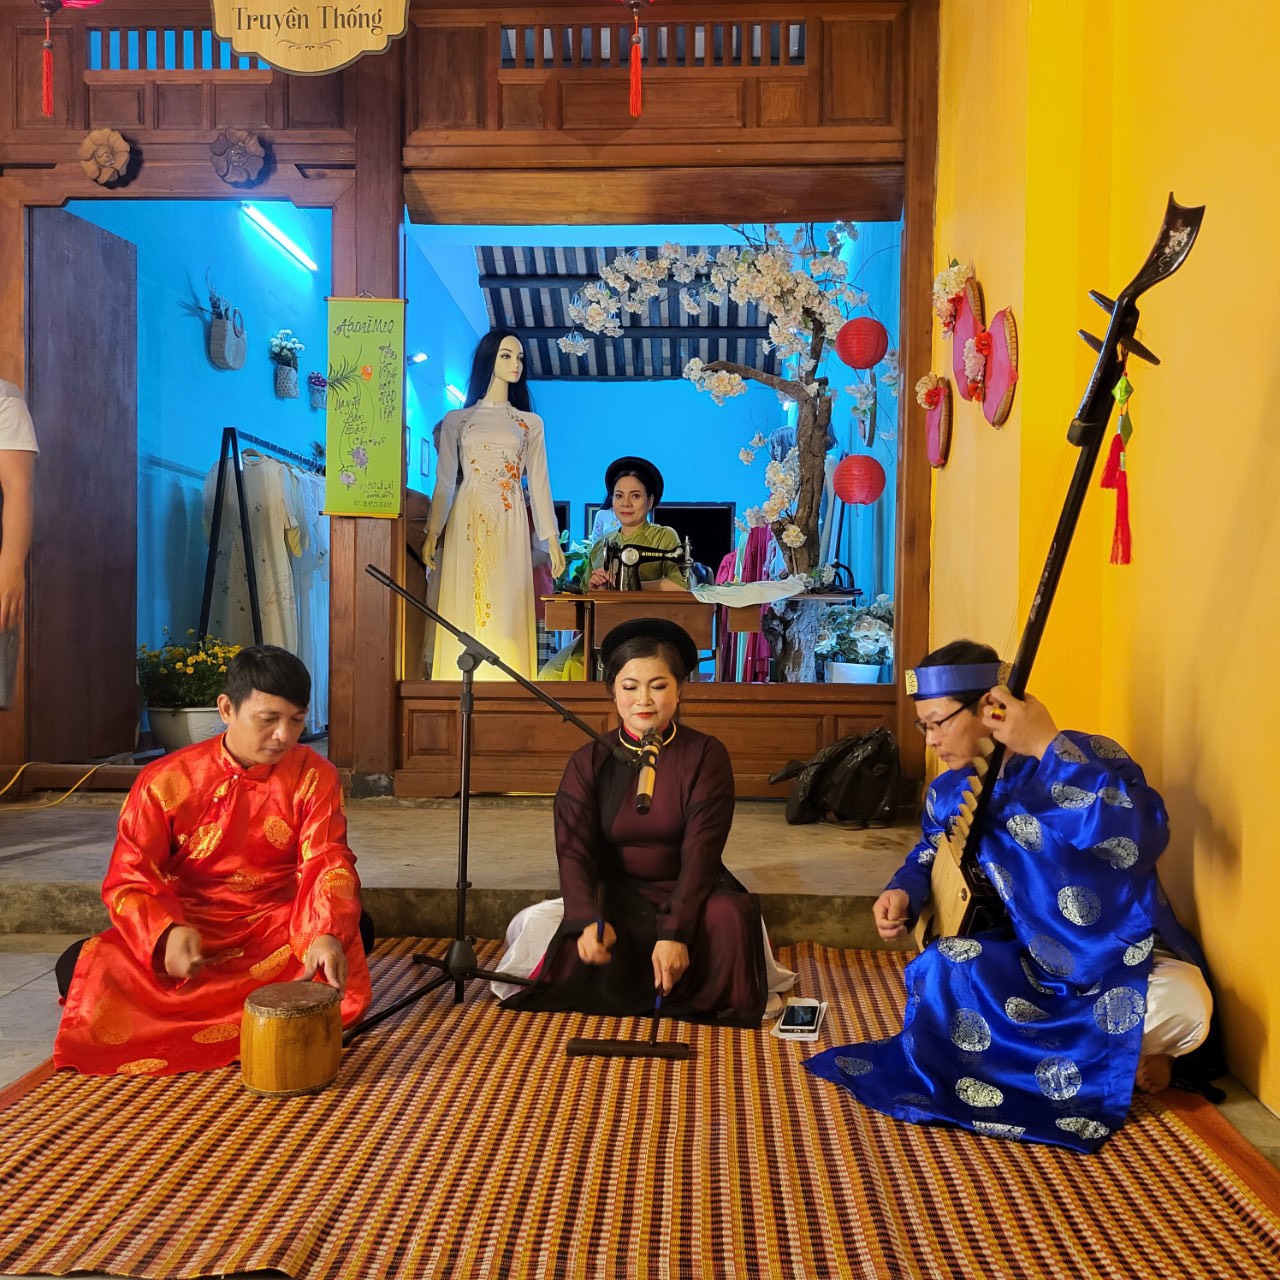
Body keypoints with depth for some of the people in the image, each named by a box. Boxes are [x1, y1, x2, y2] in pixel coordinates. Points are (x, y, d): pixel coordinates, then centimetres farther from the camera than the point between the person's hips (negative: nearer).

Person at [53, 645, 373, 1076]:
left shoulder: (313, 775, -5)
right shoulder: (166, 780, -5)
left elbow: (327, 864, -14)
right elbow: (130, 879, -8)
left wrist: (328, 936, -35)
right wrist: (169, 932, -30)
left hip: (277, 932, 0)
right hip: (187, 930, 0)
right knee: (79, 968, -25)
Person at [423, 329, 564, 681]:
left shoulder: (531, 423, 13)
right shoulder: (456, 419, 10)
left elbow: (539, 483, 10)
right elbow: (445, 481, 8)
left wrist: (552, 539, 3)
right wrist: (432, 532, -2)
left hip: (510, 526, 1)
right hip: (467, 523, 0)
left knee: (506, 611, -4)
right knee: (465, 609, -3)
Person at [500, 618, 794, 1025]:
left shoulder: (706, 755, -8)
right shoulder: (588, 762, -3)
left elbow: (701, 849, -17)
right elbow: (574, 850, -12)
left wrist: (675, 931, -31)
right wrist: (588, 920, -32)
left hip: (686, 890, -1)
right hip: (615, 893, 2)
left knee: (728, 915, -33)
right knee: (582, 948, -29)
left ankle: (710, 1006, -4)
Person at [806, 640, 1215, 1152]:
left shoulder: (1091, 757, -18)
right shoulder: (950, 793, 1)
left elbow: (1143, 836, -37)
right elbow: (930, 855, 20)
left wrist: (1049, 745, -38)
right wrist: (903, 893, -4)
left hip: (1124, 959, -4)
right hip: (1027, 960, 5)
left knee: (1184, 1007, -36)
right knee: (941, 972, -24)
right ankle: (1114, 1058, -6)